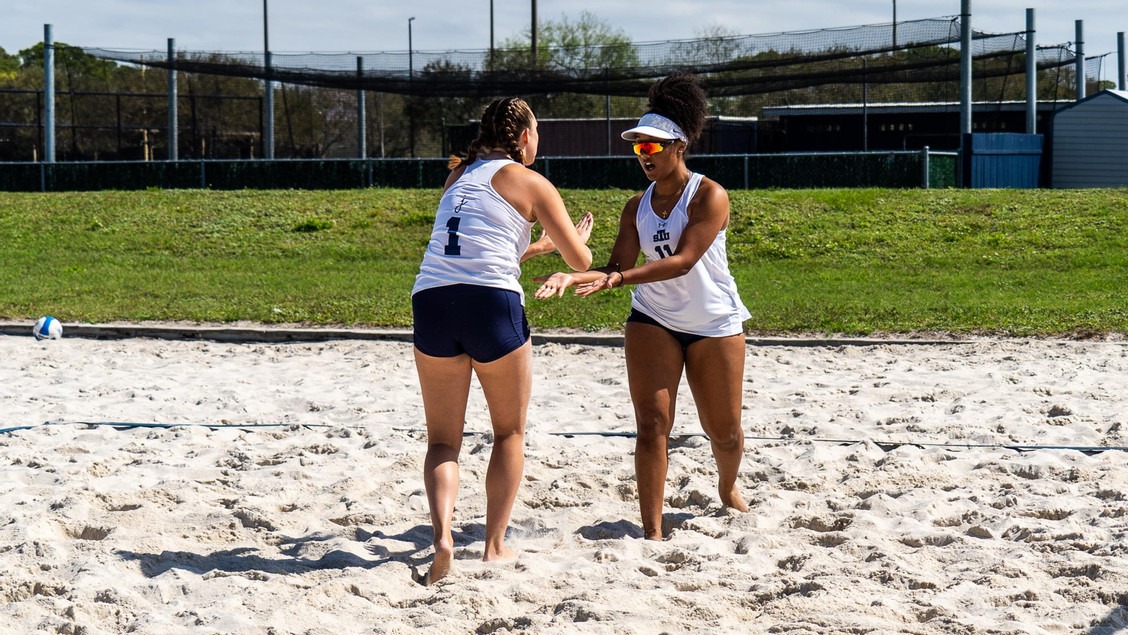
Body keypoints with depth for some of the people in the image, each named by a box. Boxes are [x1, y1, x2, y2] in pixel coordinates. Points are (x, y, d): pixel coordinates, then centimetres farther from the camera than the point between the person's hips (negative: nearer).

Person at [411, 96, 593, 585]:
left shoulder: (459, 177, 25)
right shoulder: (531, 183, 8)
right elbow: (581, 262, 10)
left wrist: (541, 245, 46)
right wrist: (579, 235, 32)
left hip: (431, 302, 4)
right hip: (492, 304, -4)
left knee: (442, 439, 10)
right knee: (509, 433, 16)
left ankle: (442, 535, -11)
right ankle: (495, 545, 14)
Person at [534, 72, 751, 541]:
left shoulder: (710, 196, -14)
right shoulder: (637, 207, 2)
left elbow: (684, 260, -27)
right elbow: (619, 265, -5)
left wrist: (617, 278, -38)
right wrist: (574, 276, -25)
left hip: (715, 325, -3)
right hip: (653, 321, 3)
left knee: (725, 432, 11)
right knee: (652, 424, -12)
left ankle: (728, 489, 44)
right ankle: (652, 530, -11)